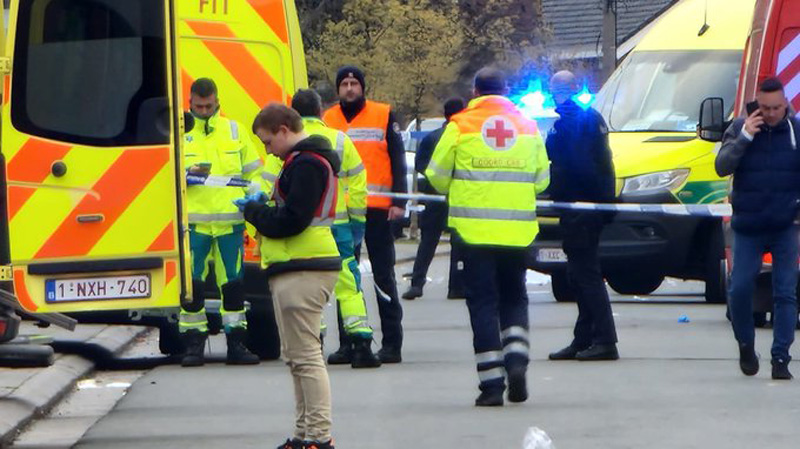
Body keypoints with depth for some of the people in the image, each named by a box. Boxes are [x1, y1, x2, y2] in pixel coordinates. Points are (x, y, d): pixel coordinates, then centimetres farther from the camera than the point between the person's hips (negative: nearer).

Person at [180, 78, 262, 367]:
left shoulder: (233, 131, 14)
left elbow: (253, 171, 18)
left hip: (230, 221, 2)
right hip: (192, 221, -2)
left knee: (234, 284, 3)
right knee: (192, 285, -4)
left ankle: (236, 345, 9)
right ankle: (193, 345, 4)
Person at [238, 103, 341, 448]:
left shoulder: (306, 165, -15)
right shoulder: (304, 160, 19)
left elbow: (291, 221, -21)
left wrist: (254, 211, -7)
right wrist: (263, 206, 6)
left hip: (301, 272, -11)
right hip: (298, 268, 11)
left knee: (306, 356, -10)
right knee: (296, 356, 16)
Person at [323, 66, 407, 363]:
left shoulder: (383, 116, 3)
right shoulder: (328, 120, 11)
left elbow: (397, 160, 2)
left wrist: (398, 202, -6)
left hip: (377, 208, -3)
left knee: (384, 276, -1)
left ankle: (392, 343, 1)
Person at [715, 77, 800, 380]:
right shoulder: (740, 128, 1)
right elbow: (722, 167, -10)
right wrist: (745, 137, -19)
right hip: (747, 227, 0)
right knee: (740, 289, -4)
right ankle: (746, 346, 18)